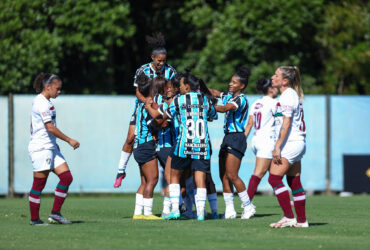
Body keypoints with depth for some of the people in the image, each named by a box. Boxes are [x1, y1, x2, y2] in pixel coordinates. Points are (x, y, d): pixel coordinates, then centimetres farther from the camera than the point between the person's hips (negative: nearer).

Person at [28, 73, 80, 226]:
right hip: (41, 148, -10)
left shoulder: (45, 102, 16)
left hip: (50, 147, 10)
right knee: (39, 183, -5)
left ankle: (55, 214, 5)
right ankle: (34, 219, 2)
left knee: (66, 177, 3)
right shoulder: (41, 103, -15)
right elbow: (50, 127, -20)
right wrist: (69, 141, -14)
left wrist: (54, 143, 21)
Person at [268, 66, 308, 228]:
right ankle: (301, 220, 12)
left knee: (274, 178, -12)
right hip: (298, 143, 10)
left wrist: (277, 147, -22)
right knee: (294, 182, 11)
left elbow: (286, 124, -20)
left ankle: (289, 217, -16)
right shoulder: (293, 94, 17)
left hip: (291, 143, -10)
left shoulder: (287, 96, -13)